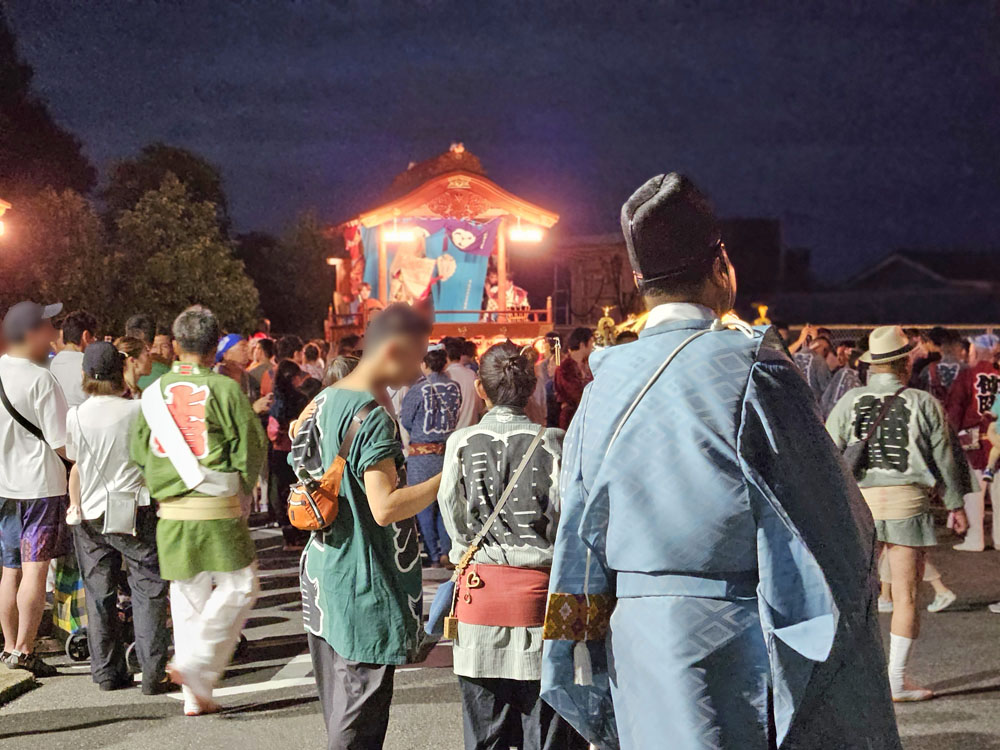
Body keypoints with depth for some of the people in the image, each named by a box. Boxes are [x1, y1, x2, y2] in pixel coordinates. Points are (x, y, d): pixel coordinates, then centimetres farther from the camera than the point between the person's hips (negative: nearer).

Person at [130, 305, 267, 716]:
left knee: (188, 599, 12)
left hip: (171, 513, 5)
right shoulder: (224, 389, -9)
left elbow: (138, 452, 10)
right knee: (238, 588, 7)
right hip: (218, 512, -5)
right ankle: (194, 664, -8)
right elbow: (251, 450, -6)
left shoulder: (154, 392, 5)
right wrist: (240, 490, 11)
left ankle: (195, 695, 14)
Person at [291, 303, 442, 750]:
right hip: (366, 587, -9)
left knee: (339, 707, 16)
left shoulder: (326, 402, 9)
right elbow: (385, 507, -25)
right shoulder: (373, 418, -18)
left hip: (324, 575, 9)